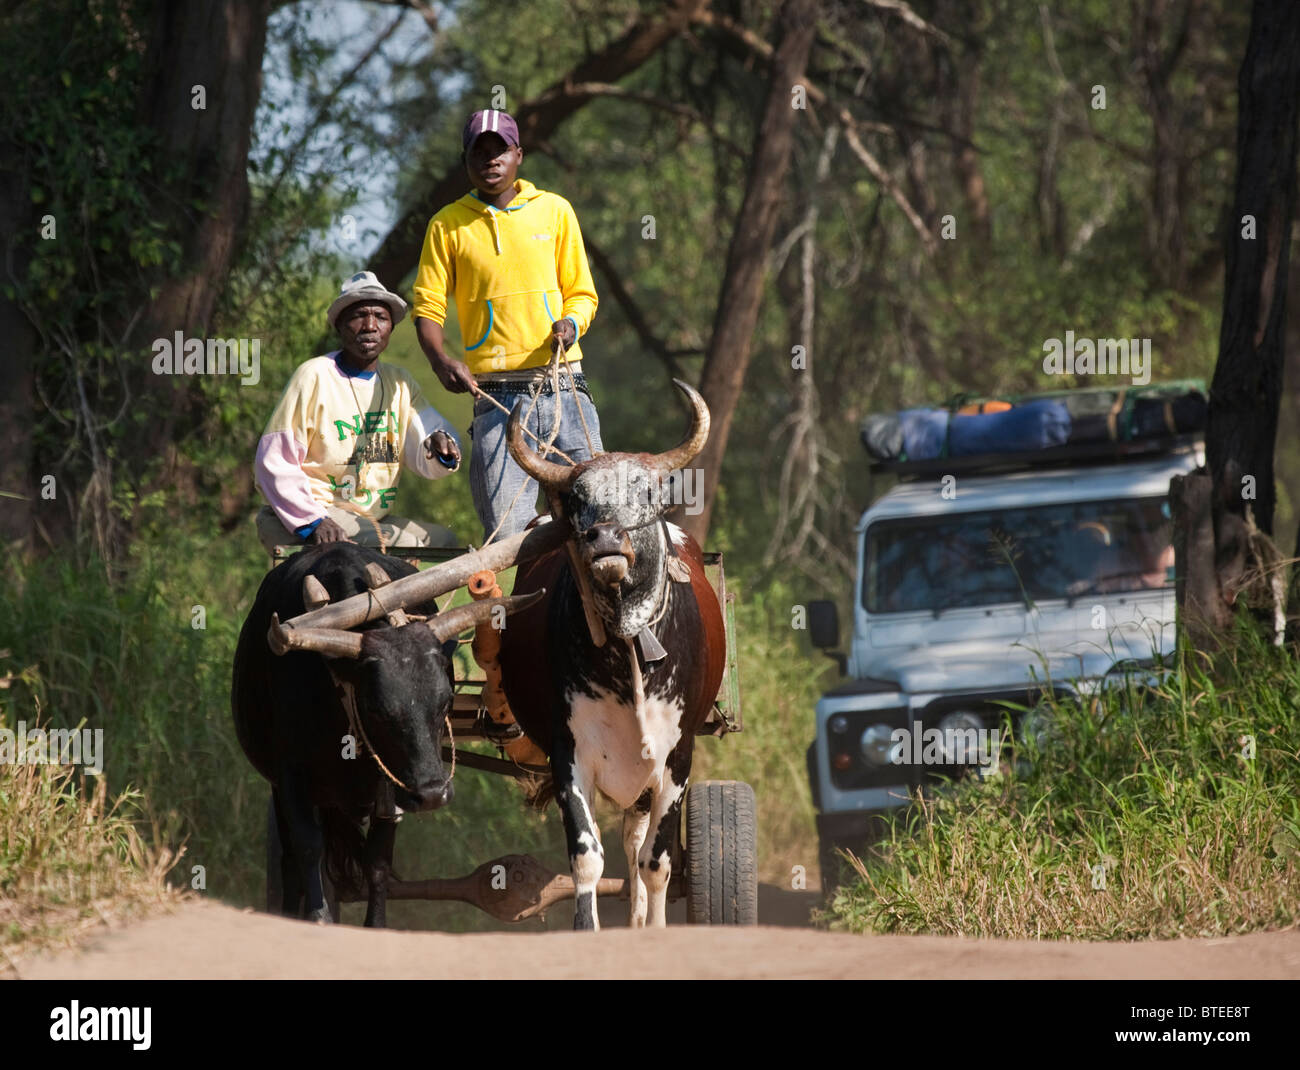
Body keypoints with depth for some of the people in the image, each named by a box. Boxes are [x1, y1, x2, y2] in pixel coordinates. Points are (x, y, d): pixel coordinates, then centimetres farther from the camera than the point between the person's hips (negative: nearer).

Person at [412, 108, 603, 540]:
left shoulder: (554, 210, 12)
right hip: (497, 396, -1)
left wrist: (571, 323, -6)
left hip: (564, 388, 1)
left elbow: (581, 293, 17)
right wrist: (441, 361, -11)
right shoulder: (448, 225, 9)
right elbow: (427, 306, 8)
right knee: (506, 530, -11)